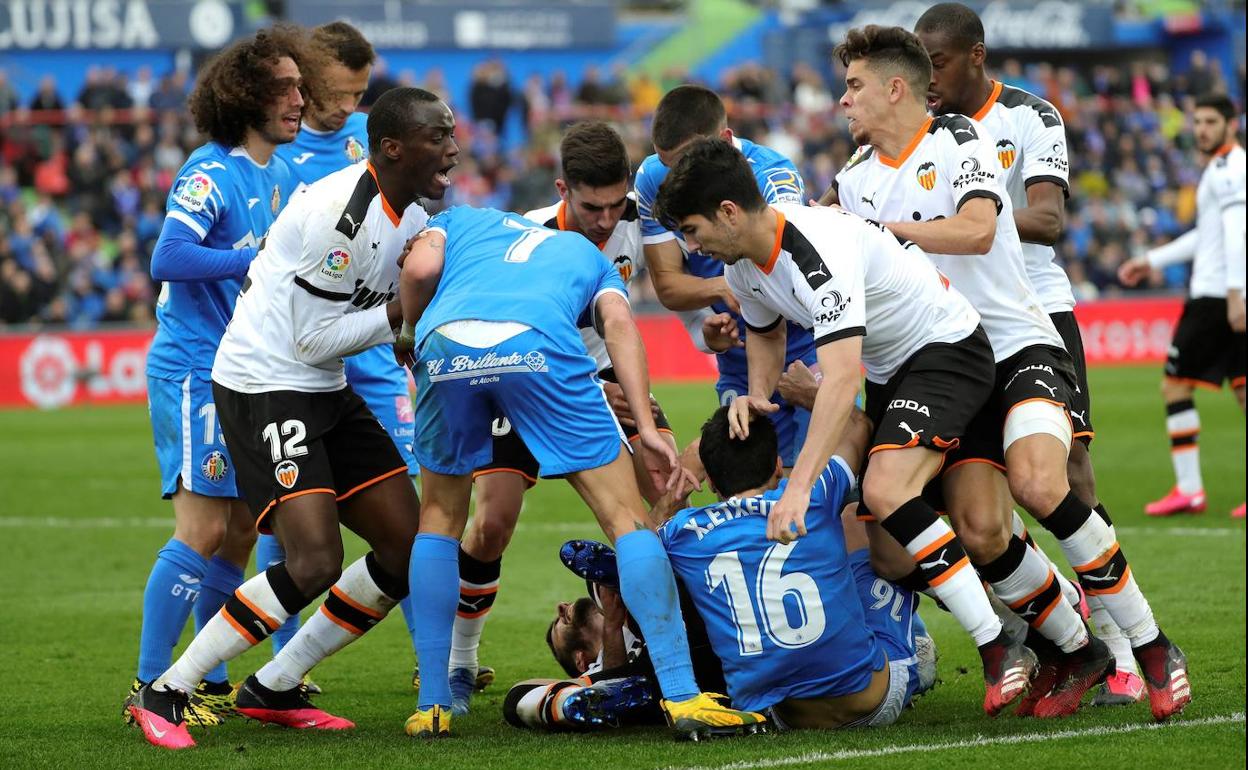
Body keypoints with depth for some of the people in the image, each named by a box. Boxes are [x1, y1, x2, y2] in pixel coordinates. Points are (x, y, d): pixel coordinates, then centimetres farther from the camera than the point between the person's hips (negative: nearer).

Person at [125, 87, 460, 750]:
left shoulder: (413, 217, 7)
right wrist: (403, 311, -14)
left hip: (326, 393, 10)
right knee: (314, 563, -21)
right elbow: (316, 340, -20)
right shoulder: (340, 210, -22)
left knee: (410, 547, 6)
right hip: (264, 387, -10)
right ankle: (164, 694, -10)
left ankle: (274, 689, 15)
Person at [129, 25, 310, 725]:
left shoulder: (283, 174, 12)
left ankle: (210, 683, 20)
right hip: (195, 372, -9)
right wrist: (258, 260, -25)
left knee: (239, 535, 11)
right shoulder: (212, 173, -14)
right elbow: (168, 258, -25)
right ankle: (149, 687, -9)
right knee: (202, 531, -14)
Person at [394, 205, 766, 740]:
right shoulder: (590, 258, 38)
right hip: (537, 343, -1)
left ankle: (431, 705, 21)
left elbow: (419, 268, 16)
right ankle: (683, 699, -2)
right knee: (627, 517, 6)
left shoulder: (458, 221, 39)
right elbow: (618, 323, 16)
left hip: (445, 341, 1)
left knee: (440, 518, 24)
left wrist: (410, 334, 35)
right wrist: (646, 428, 7)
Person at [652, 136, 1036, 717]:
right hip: (887, 368, 10)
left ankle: (1002, 652, -23)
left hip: (946, 348, -10)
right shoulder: (742, 260, -2)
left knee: (885, 490, -29)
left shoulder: (819, 251, -32)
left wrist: (799, 487, -46)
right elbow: (766, 331, 21)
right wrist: (758, 394, -1)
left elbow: (840, 378, -41)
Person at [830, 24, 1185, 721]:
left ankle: (1150, 645, -17)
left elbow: (976, 231, -23)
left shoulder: (960, 140, -6)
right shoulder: (856, 177, 13)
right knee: (979, 530, -14)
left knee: (1038, 483, -29)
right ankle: (1075, 653, 6)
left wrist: (879, 227, -18)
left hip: (1020, 344, -5)